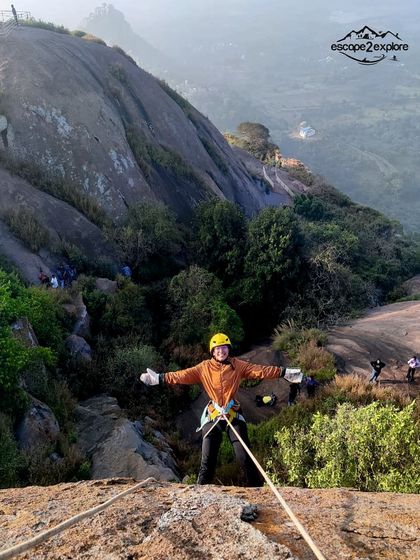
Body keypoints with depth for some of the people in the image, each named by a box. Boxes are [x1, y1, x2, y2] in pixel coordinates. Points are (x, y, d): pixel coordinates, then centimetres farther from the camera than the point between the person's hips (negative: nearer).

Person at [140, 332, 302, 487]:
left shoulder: (238, 365, 0)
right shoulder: (204, 367, -1)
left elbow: (260, 371, -5)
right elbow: (182, 375, -6)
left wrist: (285, 372, -13)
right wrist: (160, 378, -15)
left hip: (234, 416, 0)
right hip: (212, 417, 0)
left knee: (244, 458, 0)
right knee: (207, 460, 4)